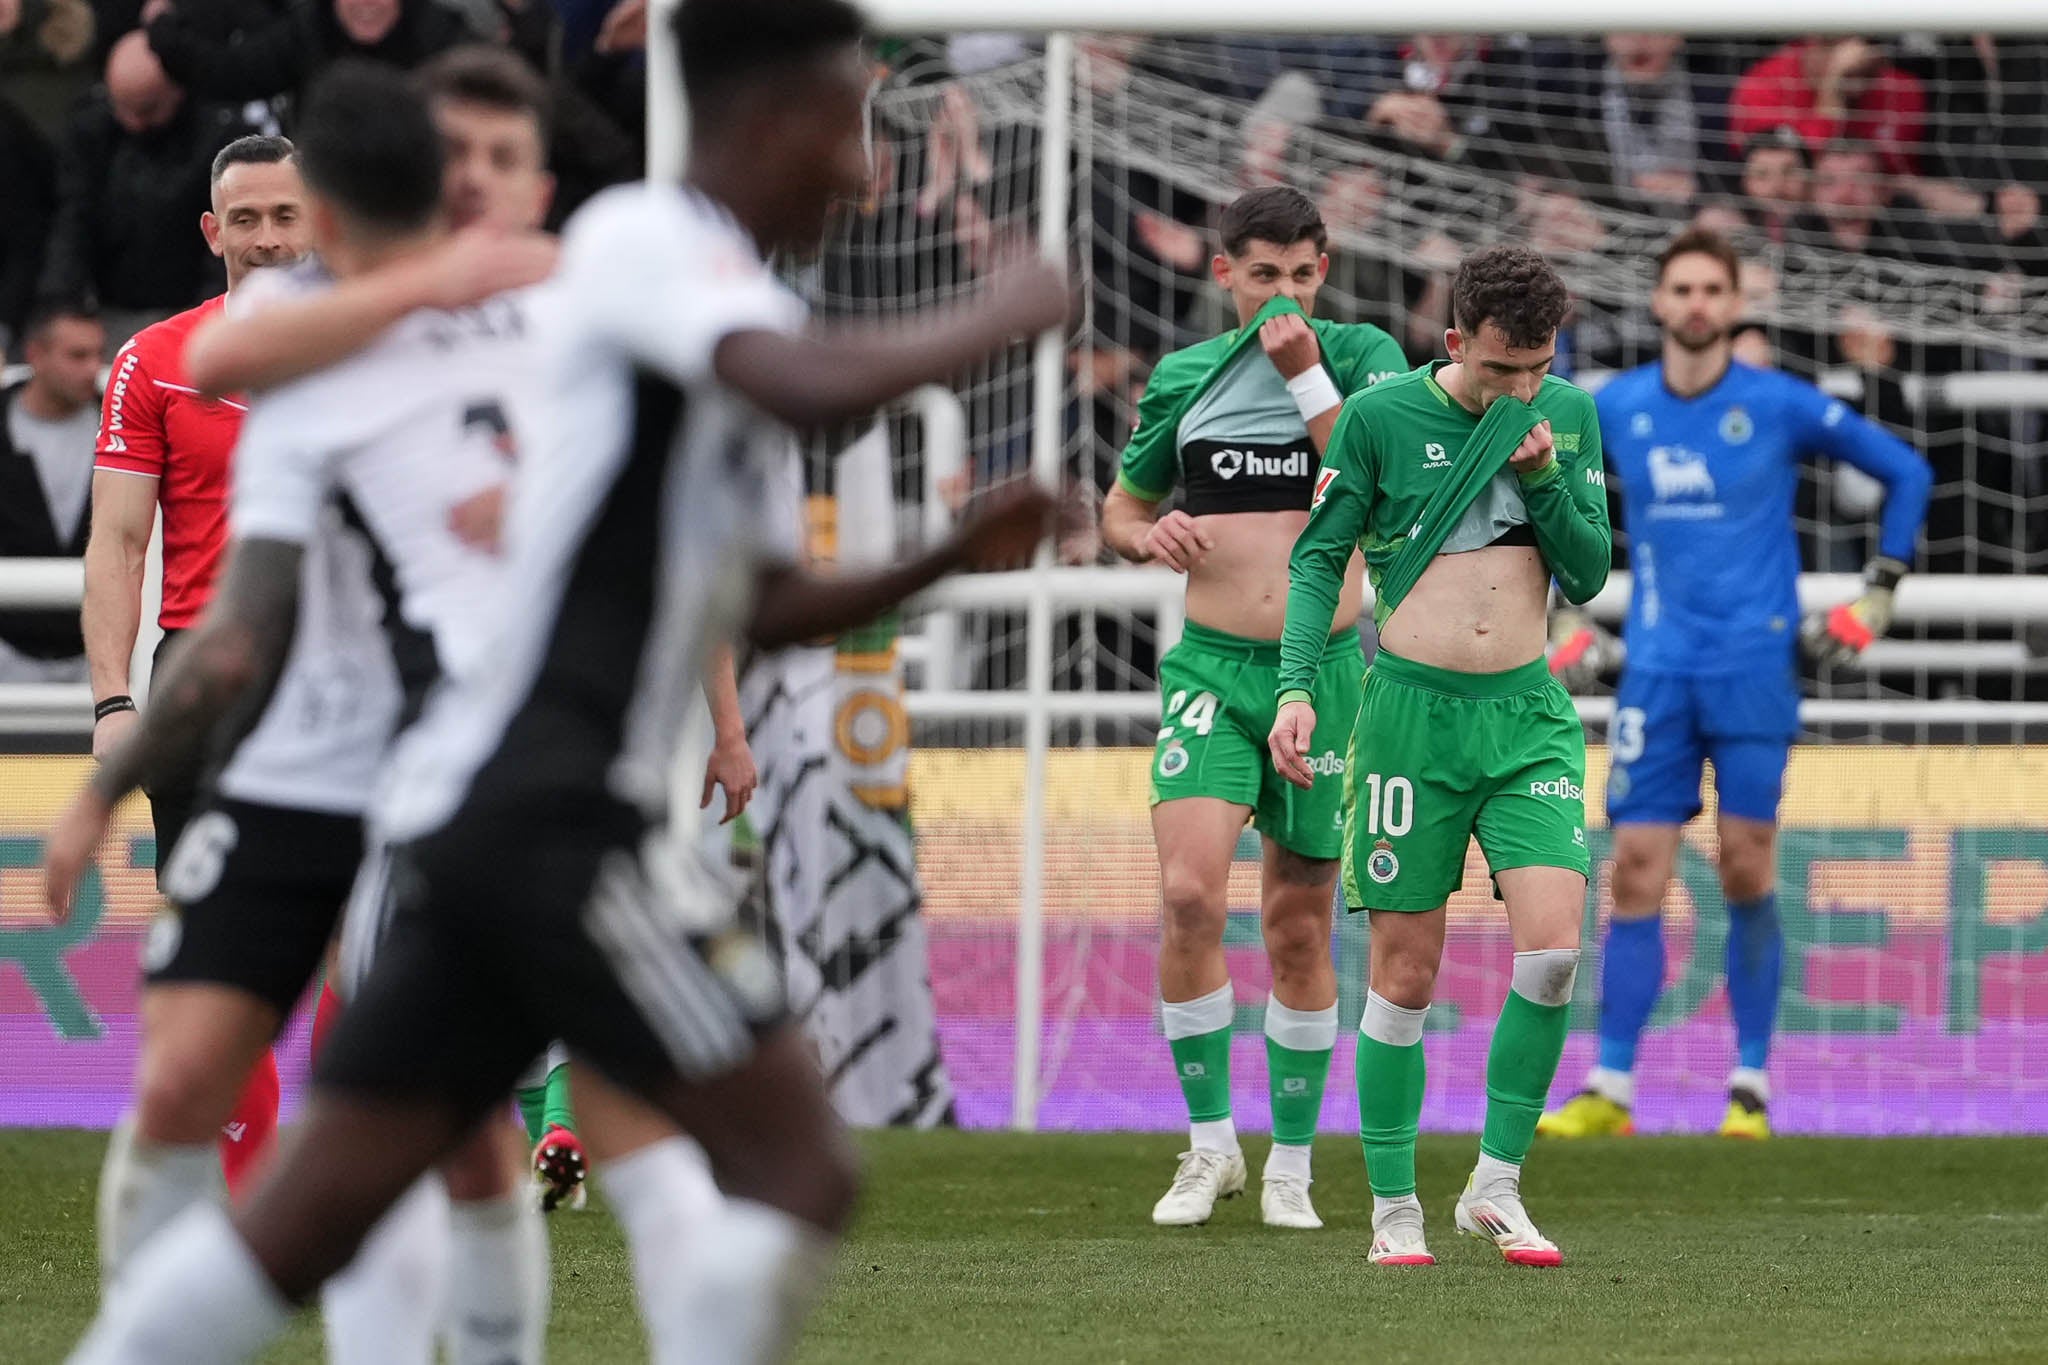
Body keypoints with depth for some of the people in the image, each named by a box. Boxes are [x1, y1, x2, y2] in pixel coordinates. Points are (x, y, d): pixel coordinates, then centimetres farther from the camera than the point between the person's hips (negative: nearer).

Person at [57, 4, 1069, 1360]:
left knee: (312, 1212, 8)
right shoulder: (644, 240, -7)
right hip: (555, 807, -10)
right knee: (800, 1165, -10)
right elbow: (812, 385, -27)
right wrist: (995, 320, -11)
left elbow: (768, 605, 29)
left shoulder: (713, 304, 22)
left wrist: (953, 556, 16)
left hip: (478, 806, 10)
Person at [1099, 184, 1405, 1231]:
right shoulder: (1181, 378, 9)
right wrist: (1147, 535, -2)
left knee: (1299, 926, 4)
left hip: (1324, 668, -1)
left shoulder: (1363, 357, 1)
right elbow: (1120, 509, 21)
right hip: (1212, 670, 1)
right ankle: (1209, 1142, -3)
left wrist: (1307, 373, -18)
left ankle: (1292, 1164, 17)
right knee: (1189, 893, -17)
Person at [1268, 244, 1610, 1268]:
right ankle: (1394, 1206, 10)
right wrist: (1296, 689, -8)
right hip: (1411, 711, -2)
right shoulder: (1380, 417, -3)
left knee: (1553, 946, -14)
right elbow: (1318, 560, 2)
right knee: (1405, 970, 0)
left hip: (1528, 715, 2)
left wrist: (1544, 480, -9)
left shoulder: (1567, 416, 6)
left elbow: (1588, 576, 8)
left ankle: (1495, 1185, -1)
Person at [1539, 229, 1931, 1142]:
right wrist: (1565, 616, 16)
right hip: (1657, 672, 2)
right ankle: (1609, 1091, -1)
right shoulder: (1615, 410, 5)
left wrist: (1877, 596, 4)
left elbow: (1906, 473, 7)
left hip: (1754, 667, -2)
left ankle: (1750, 1089, 4)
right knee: (1636, 876, -3)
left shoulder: (1779, 406, -2)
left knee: (1747, 875, -5)